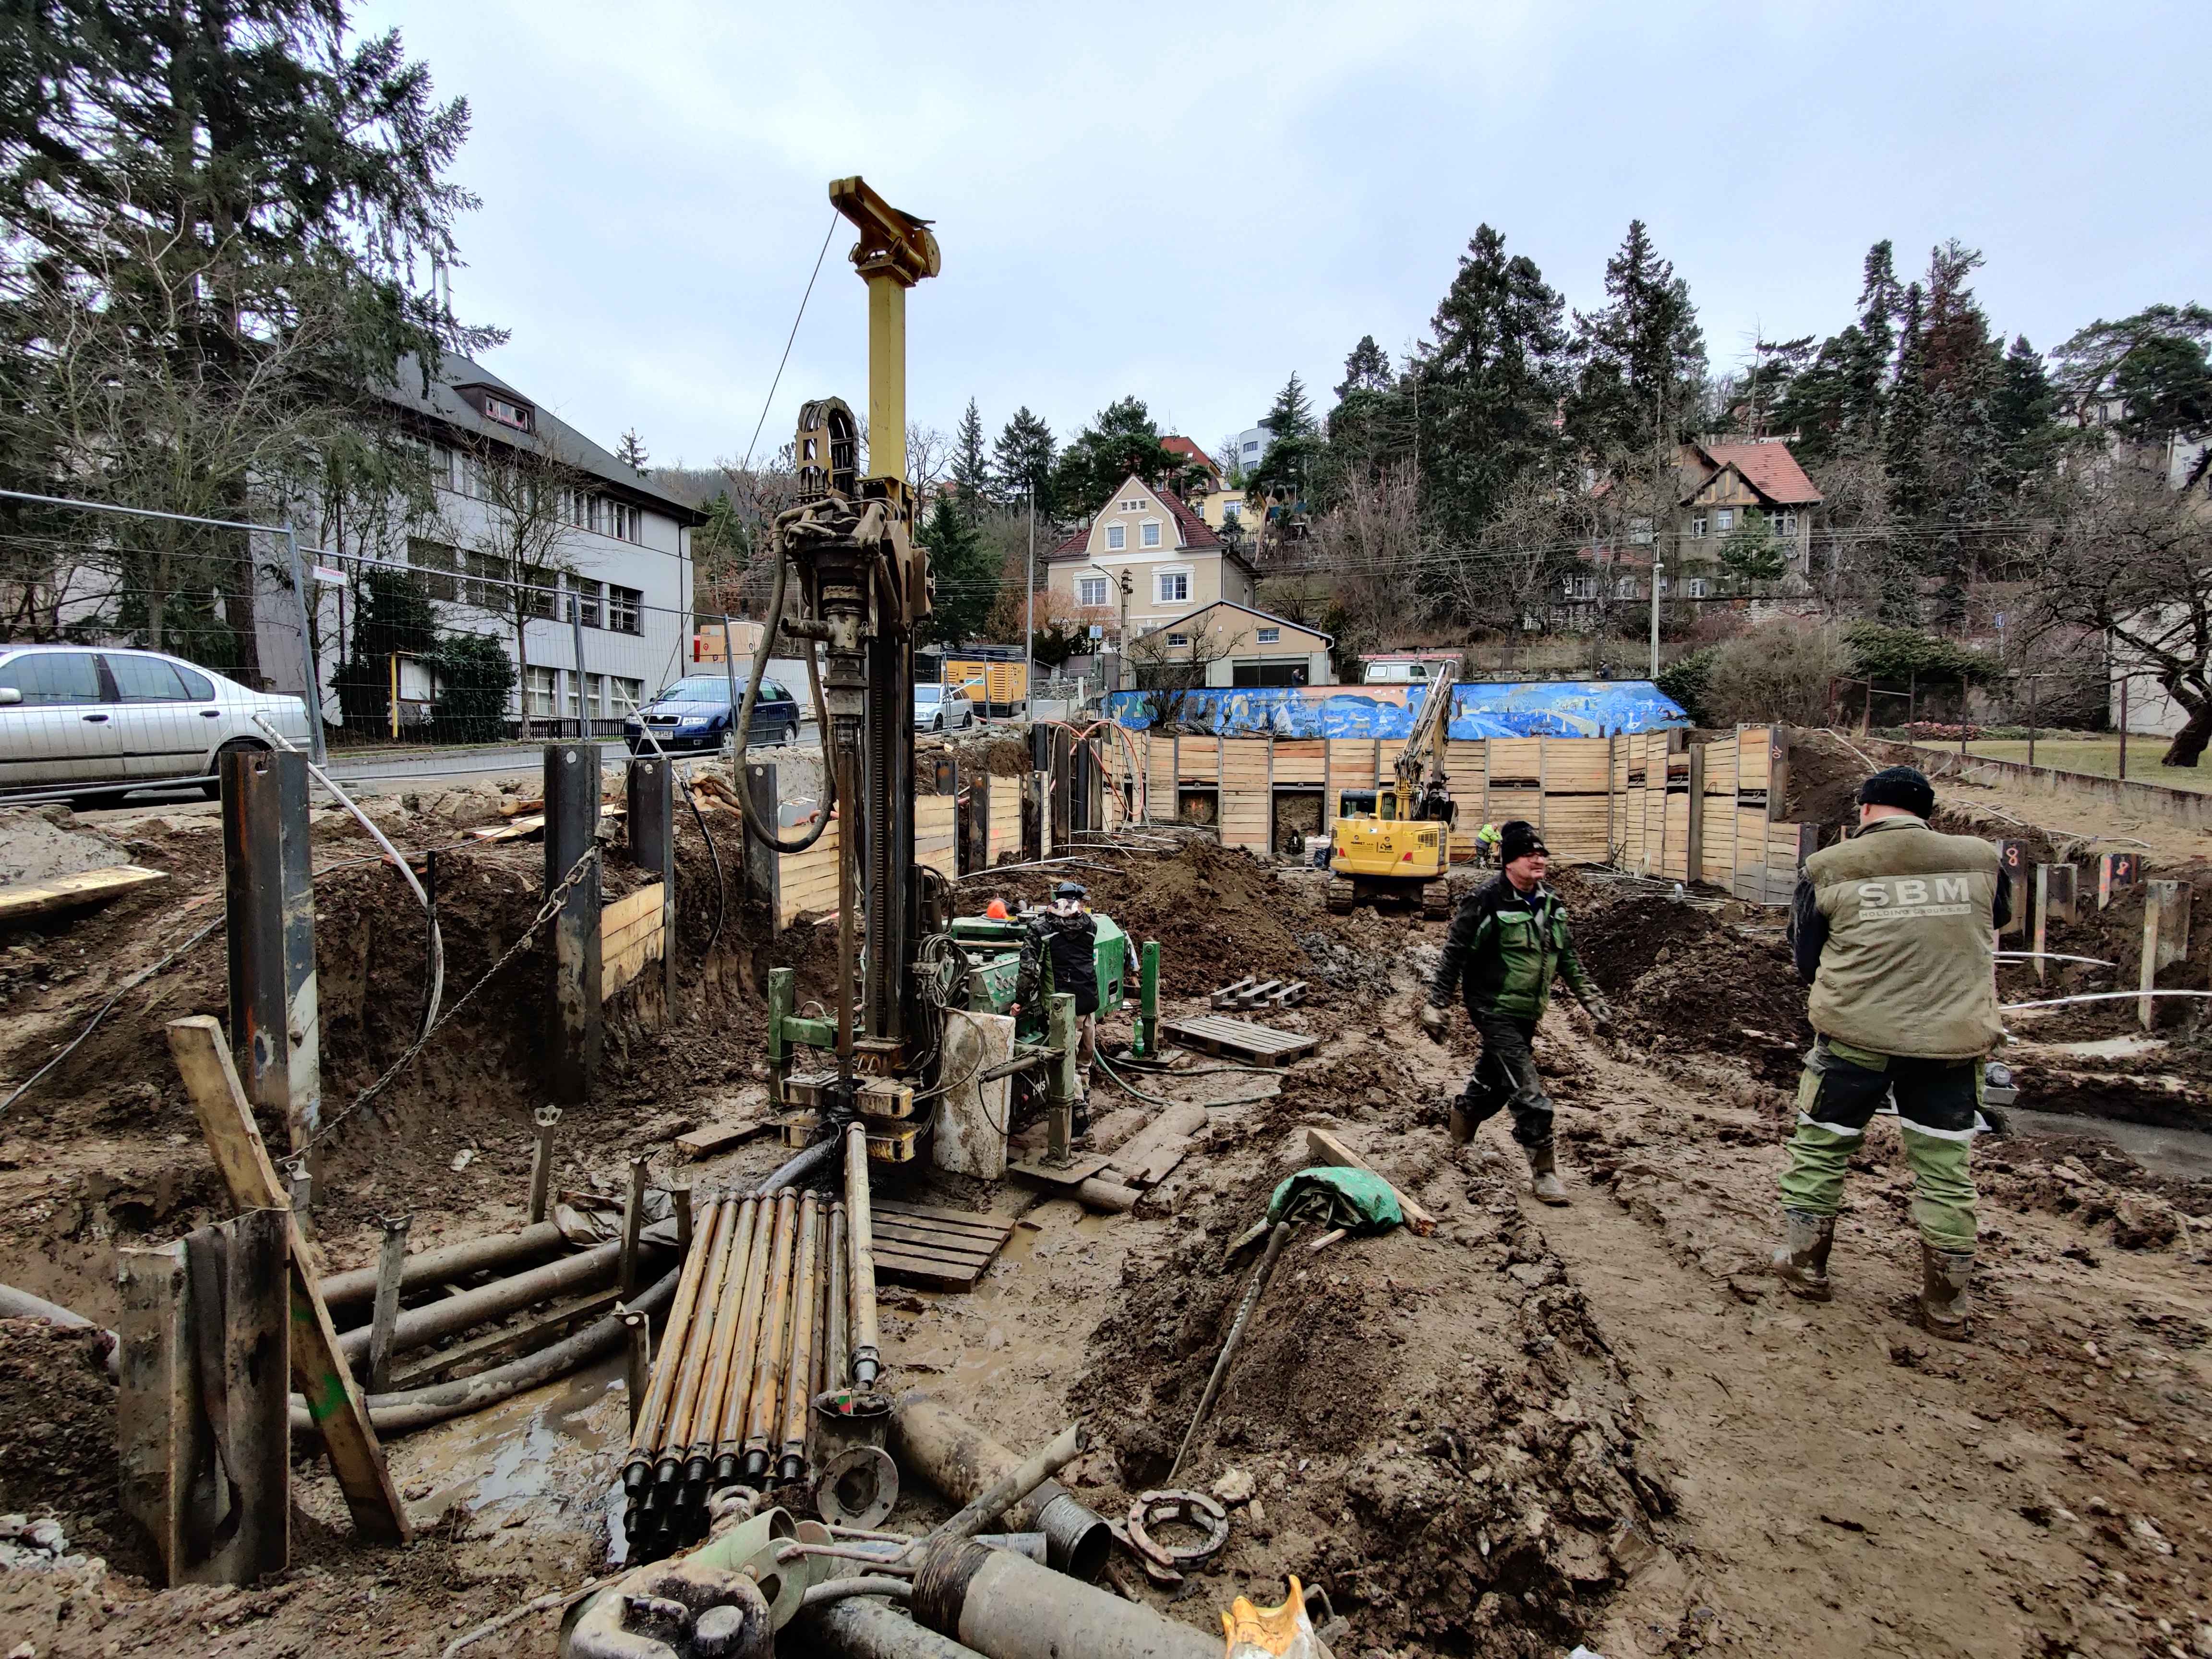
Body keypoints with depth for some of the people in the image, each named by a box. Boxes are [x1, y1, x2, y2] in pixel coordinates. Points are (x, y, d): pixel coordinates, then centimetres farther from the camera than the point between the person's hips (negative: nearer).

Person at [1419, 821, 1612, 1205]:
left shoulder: (1550, 904, 7)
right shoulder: (1486, 901, -16)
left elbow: (1568, 959, 17)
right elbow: (1454, 954, -12)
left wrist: (1593, 1001, 14)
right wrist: (1435, 1006, -11)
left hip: (1527, 1014, 7)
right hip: (1495, 1011, -7)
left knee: (1496, 1079, 21)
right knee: (1530, 1094, -9)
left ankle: (1462, 1118, 45)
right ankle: (1542, 1172, 2)